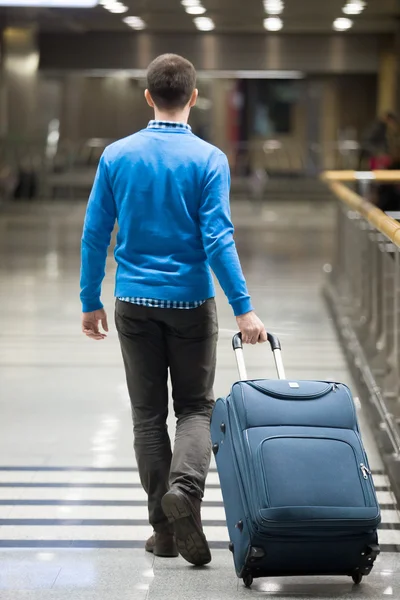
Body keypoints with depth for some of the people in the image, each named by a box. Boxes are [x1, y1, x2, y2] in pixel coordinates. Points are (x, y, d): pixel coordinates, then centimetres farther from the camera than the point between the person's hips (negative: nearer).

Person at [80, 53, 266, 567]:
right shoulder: (208, 160, -8)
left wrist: (91, 302, 10)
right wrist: (243, 309, -14)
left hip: (134, 303, 2)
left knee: (149, 414, 10)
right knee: (195, 407, 10)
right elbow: (217, 240, -15)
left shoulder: (116, 156, -1)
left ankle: (165, 529, 10)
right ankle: (184, 487, -17)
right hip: (190, 302, -2)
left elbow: (94, 234, 1)